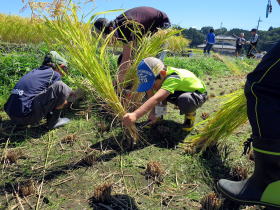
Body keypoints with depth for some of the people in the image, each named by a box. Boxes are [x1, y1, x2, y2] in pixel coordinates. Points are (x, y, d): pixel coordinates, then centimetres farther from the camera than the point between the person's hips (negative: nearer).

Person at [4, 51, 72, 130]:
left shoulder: (34, 71, 20)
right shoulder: (54, 75, -1)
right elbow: (61, 104, 3)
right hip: (27, 117, -9)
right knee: (60, 86, -8)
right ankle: (54, 121, 4)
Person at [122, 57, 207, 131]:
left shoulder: (172, 79, -41)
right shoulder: (158, 75, -19)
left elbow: (156, 99, -55)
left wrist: (135, 115, -66)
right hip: (180, 91, 6)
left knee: (184, 100, -42)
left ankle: (190, 114, -9)